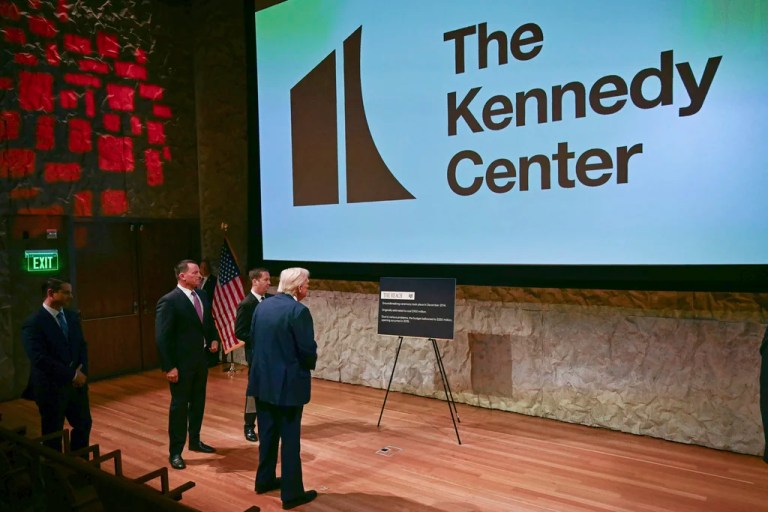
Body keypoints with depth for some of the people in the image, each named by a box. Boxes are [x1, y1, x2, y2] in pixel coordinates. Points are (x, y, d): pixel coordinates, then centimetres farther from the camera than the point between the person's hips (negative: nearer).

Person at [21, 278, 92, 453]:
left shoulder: (72, 317, 5)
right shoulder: (33, 323, -16)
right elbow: (40, 359, -22)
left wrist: (82, 370, -9)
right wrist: (72, 374, -20)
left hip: (77, 383, 6)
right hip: (51, 387, -6)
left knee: (84, 424, 17)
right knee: (53, 433, 11)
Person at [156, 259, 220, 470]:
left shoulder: (202, 295, 5)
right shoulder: (169, 301, -17)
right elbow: (162, 337, -18)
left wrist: (214, 338, 1)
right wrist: (169, 367, -20)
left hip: (200, 360, 7)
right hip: (181, 363, -7)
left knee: (198, 403, 18)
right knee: (179, 406, 4)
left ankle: (195, 441, 36)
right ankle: (175, 452, 17)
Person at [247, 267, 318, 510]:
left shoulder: (262, 306, 6)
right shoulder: (298, 310, -17)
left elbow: (253, 339, 11)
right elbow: (308, 349, -18)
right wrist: (309, 365, 3)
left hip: (263, 379, 7)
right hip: (288, 383, -7)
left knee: (267, 433, 20)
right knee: (290, 438, 3)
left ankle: (264, 480, 34)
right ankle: (292, 493, 13)